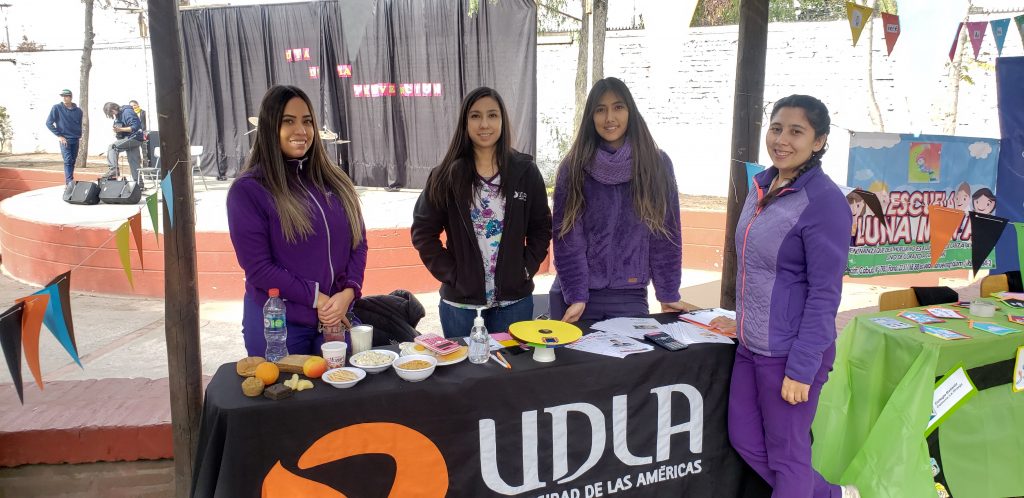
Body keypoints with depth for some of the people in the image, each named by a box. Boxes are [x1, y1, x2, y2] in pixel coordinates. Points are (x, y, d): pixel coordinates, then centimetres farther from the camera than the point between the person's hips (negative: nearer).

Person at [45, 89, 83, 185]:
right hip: (65, 140, -4)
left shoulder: (78, 110, 7)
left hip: (75, 140, 4)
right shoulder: (57, 108, -3)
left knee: (73, 162, 8)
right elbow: (49, 123, -4)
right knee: (68, 161, -15)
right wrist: (59, 135, -8)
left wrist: (79, 135, 8)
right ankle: (70, 183, -21)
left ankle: (68, 182, 17)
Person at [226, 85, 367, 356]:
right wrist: (317, 298, -14)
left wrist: (347, 293, -11)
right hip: (277, 324, -4)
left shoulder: (335, 182, 7)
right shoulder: (247, 190, -7)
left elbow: (358, 242, 5)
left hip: (338, 317, 4)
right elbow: (257, 267, -11)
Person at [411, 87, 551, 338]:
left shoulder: (525, 171, 0)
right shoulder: (448, 175, -3)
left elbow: (541, 227, 7)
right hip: (460, 302, -1)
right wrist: (450, 274, -7)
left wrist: (527, 268, -3)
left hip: (514, 300, 1)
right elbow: (423, 231, 0)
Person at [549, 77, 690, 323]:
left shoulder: (657, 164, 0)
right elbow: (567, 236, -5)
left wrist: (669, 294, 2)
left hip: (630, 297, 1)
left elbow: (666, 232, 3)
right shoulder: (574, 167, -2)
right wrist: (575, 296, -12)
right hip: (576, 296, 0)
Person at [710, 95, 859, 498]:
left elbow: (824, 293, -18)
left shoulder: (824, 200, -17)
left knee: (786, 455, 8)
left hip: (791, 351, -8)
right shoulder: (762, 184, 7)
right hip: (752, 344, 8)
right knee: (744, 440, 19)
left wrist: (802, 368, -19)